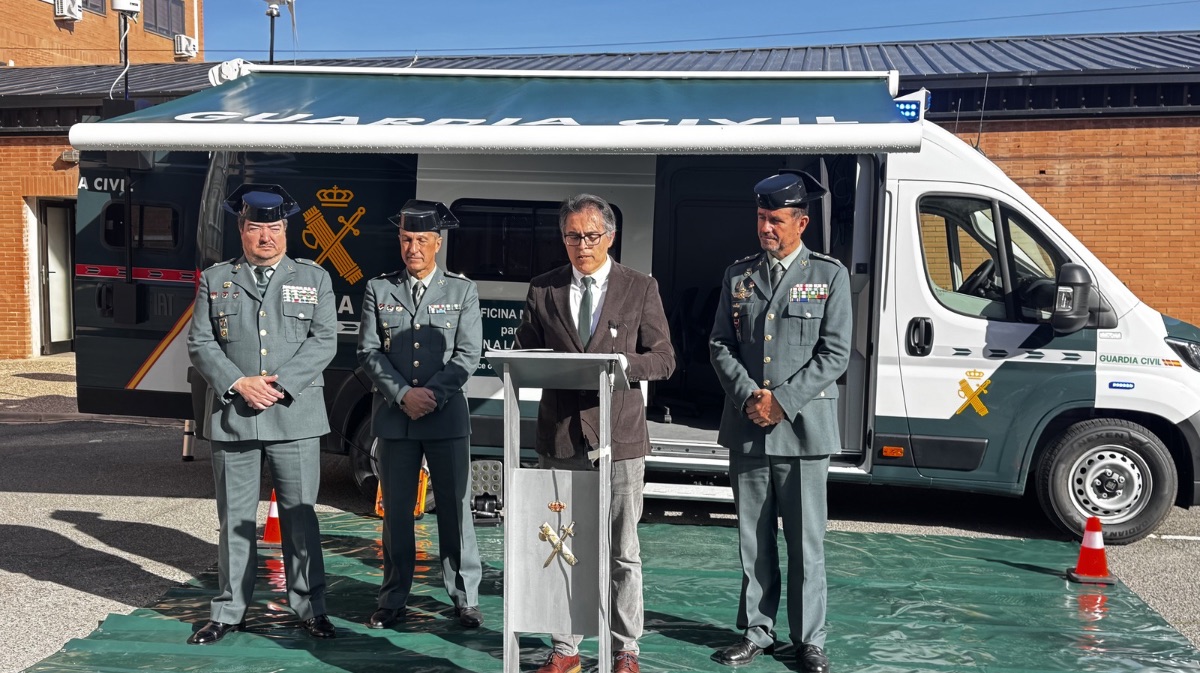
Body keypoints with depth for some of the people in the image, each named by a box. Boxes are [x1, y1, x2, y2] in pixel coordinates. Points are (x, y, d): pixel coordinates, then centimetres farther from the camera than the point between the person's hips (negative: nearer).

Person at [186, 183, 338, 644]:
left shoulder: (314, 279, 8)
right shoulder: (215, 280, 11)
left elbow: (324, 342, 0)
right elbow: (200, 344, 5)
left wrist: (279, 384, -11)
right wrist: (239, 384, -10)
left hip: (295, 416, -1)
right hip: (231, 416, 1)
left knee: (300, 516, 5)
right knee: (235, 518, 9)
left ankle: (310, 608, 16)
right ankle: (229, 612, 20)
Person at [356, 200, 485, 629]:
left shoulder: (462, 291, 6)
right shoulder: (379, 290, 8)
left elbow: (468, 354, -1)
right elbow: (368, 352, 2)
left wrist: (434, 394, -13)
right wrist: (403, 395, -11)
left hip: (447, 417, -1)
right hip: (394, 417, 1)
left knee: (455, 509, 3)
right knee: (396, 511, 8)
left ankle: (465, 599, 14)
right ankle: (394, 601, 19)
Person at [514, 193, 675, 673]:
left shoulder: (641, 288, 3)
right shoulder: (542, 290, 8)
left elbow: (664, 359, 2)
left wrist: (623, 364, -18)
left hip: (619, 437, -2)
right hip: (559, 436, 2)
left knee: (622, 552, 7)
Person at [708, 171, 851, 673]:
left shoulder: (829, 275, 2)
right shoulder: (738, 275, 10)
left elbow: (835, 354, -4)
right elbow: (720, 345, 8)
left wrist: (782, 400, -12)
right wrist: (748, 396, -7)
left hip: (801, 426, -3)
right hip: (746, 427, 3)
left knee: (805, 542, 4)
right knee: (753, 539, 11)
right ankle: (756, 631, 23)